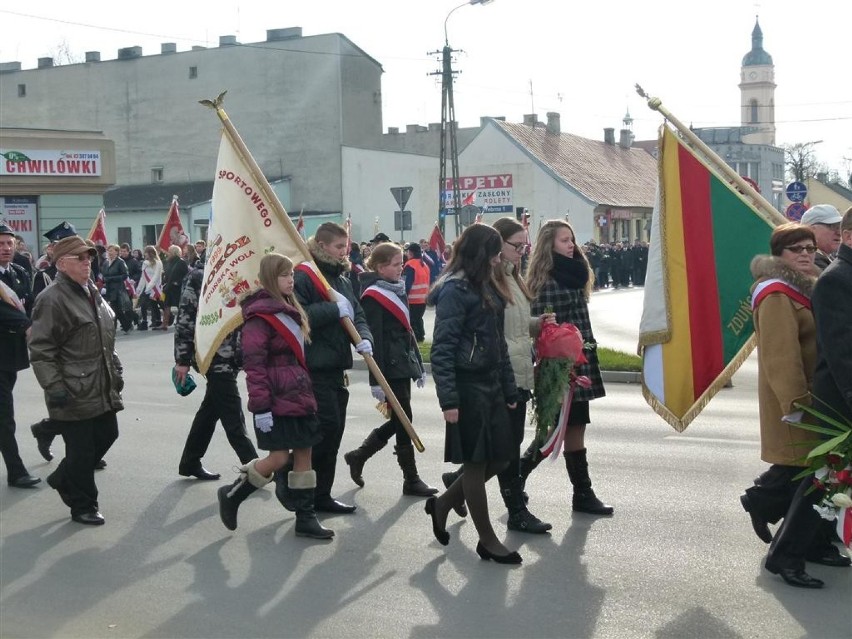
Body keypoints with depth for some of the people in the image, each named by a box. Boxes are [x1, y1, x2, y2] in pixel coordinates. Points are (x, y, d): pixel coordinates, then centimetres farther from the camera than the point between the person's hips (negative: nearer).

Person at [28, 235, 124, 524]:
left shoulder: (92, 292, 12)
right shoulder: (52, 300, -15)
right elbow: (41, 351, -17)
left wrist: (116, 371, 20)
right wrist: (54, 387, -21)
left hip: (102, 389, 9)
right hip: (74, 393, -9)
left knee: (107, 435, 15)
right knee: (81, 450, 1)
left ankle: (63, 479, 35)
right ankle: (83, 506, 18)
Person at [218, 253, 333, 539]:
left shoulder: (290, 310, 16)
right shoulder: (260, 315, -14)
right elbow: (253, 365, -19)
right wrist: (260, 407, -22)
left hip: (299, 396, 9)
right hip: (276, 401, -9)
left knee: (303, 454, 8)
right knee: (279, 457, -6)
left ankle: (305, 517, 14)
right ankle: (232, 495, 15)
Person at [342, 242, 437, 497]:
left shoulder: (397, 291, 15)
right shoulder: (373, 297, -12)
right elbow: (374, 341, -17)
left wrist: (419, 366, 19)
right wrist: (376, 381, -20)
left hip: (404, 366, 9)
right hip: (390, 368, -9)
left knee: (398, 421, 14)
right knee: (403, 422, -3)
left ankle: (358, 456, 28)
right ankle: (411, 480, 6)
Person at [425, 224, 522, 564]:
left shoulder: (487, 288, 14)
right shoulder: (454, 290, -12)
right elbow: (442, 348, -16)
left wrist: (509, 388, 17)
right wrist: (448, 400, -21)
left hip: (491, 385, 9)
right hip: (467, 386, -9)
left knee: (499, 457, 11)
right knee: (476, 462, 1)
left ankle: (442, 503, 27)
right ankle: (487, 541, 13)